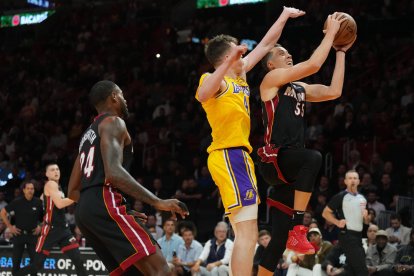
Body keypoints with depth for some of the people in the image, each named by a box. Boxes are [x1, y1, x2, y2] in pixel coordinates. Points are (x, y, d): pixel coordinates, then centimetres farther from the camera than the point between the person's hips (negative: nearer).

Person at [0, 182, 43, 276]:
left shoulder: (38, 202, -3)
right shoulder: (17, 202, -6)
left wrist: (41, 227, 2)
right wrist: (10, 226, -1)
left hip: (32, 234, 1)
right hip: (19, 234, -1)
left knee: (34, 259, 0)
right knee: (16, 260, 5)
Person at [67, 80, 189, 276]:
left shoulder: (88, 135, 28)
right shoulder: (113, 123, 0)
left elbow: (73, 191, 28)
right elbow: (113, 173, -17)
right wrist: (157, 202, -19)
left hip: (84, 209, 10)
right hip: (105, 204, -10)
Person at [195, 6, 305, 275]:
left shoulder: (240, 75, 18)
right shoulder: (214, 79, -7)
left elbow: (266, 44, 29)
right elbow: (202, 95, -32)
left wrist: (284, 16, 33)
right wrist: (228, 62, -39)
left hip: (237, 156, 10)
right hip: (230, 155, -10)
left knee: (245, 234, 9)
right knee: (248, 234, -19)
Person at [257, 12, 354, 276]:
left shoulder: (300, 88, 22)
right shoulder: (271, 79, -1)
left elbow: (334, 91, 13)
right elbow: (313, 64, -12)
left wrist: (341, 52, 16)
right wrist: (331, 32, -4)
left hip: (290, 166, 8)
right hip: (274, 160, -8)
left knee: (280, 234, 5)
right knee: (313, 157, -38)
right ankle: (298, 230, -35)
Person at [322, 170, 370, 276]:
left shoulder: (362, 198, 16)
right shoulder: (340, 197, -3)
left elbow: (366, 222, 24)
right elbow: (325, 213, -2)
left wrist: (366, 217, 2)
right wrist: (337, 222, -16)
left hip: (358, 235, 7)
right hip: (347, 235, -7)